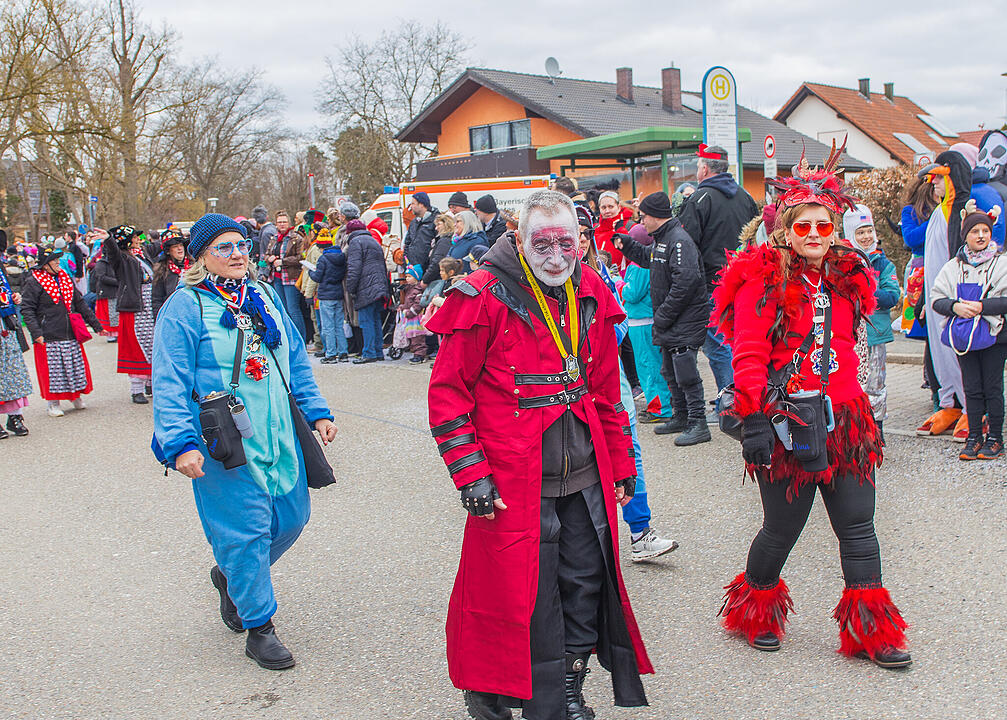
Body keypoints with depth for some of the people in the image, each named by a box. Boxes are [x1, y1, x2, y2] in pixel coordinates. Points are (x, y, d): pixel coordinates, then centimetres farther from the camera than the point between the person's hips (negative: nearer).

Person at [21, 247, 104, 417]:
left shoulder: (66, 279, 13)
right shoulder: (33, 282, -6)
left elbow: (80, 304, 19)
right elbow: (27, 310, -8)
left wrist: (96, 324, 17)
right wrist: (36, 333, -18)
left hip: (71, 334, 5)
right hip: (48, 337, -5)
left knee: (76, 366, 8)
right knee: (53, 370, 0)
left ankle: (76, 396, 24)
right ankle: (53, 403, 12)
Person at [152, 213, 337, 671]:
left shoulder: (265, 297, 12)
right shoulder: (185, 308, -8)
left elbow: (296, 361, 19)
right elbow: (170, 384, -12)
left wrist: (316, 411, 14)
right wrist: (181, 443, -20)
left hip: (279, 437, 7)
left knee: (292, 516, 12)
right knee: (245, 529, -3)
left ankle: (231, 576, 39)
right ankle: (258, 627, 14)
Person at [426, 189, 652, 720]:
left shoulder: (591, 295, 7)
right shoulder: (485, 298, -10)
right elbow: (447, 392, -8)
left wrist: (620, 466, 16)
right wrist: (470, 473, -13)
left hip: (586, 479, 6)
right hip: (514, 485, -5)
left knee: (585, 587, 13)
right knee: (522, 595, 3)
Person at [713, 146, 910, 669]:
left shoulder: (847, 276, 11)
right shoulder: (763, 279, -8)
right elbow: (749, 357, -14)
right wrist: (752, 421, -18)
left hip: (844, 419, 6)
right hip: (786, 423, -5)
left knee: (857, 527, 8)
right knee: (783, 528, 6)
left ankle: (871, 631, 18)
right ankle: (756, 614, 30)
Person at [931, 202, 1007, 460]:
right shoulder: (953, 267, 9)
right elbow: (936, 298, 6)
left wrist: (982, 306, -19)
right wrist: (955, 306, -12)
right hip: (963, 335, 3)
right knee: (972, 388, 6)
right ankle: (974, 437, 14)